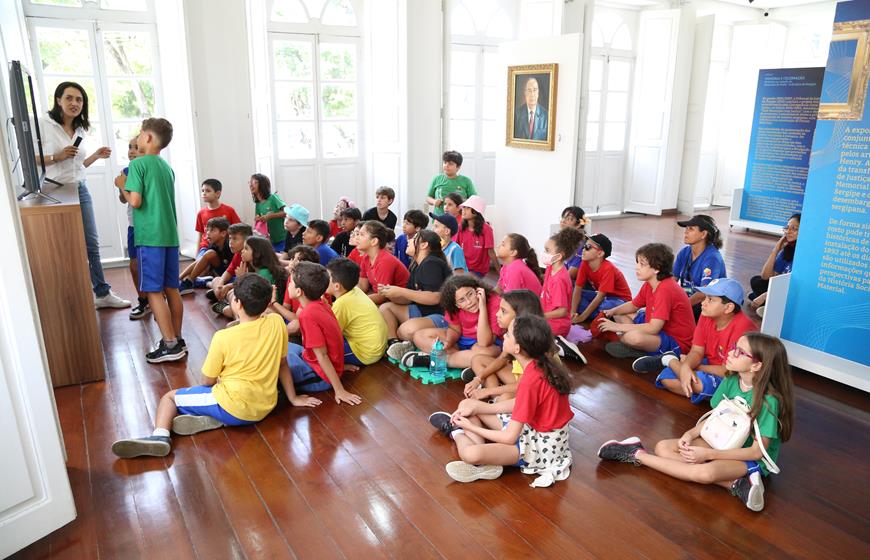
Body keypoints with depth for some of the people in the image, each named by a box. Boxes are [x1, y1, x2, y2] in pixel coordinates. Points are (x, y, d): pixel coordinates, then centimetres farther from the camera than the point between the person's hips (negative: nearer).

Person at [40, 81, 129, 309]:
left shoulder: (80, 130, 11)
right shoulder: (43, 125, -8)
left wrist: (96, 155, 7)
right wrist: (57, 157, -20)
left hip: (81, 190, 6)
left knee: (92, 244, 9)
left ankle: (102, 293, 19)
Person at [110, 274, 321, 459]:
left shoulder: (223, 337, -13)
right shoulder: (276, 322, -4)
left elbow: (207, 381, -2)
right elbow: (282, 364, 6)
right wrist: (293, 398, 17)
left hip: (233, 407, -5)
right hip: (264, 408, 5)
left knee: (170, 397, 13)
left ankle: (160, 435, -13)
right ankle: (211, 419, 4)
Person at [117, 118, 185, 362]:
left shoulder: (138, 164, -7)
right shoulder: (167, 167, 14)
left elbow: (135, 201, -14)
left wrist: (122, 187, 4)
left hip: (150, 236, -7)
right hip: (170, 235, 7)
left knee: (154, 291, -3)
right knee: (171, 289, 10)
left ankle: (170, 345, -3)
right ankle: (177, 340, 16)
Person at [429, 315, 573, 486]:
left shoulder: (530, 381, -30)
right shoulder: (543, 364, -3)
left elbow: (509, 438, -24)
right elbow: (519, 403, 7)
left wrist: (471, 427, -8)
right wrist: (474, 408, 0)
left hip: (540, 447, -9)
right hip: (534, 428, 9)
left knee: (470, 454, -29)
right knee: (467, 404, 8)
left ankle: (458, 432, 0)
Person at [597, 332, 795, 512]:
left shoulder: (768, 400, -25)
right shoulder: (731, 381, -7)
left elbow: (757, 452, -23)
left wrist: (707, 454, -27)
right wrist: (691, 434, -14)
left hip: (751, 459, -7)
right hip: (723, 442, 7)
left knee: (707, 472, -37)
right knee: (663, 447, -10)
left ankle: (637, 455, -19)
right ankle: (735, 483, -19)